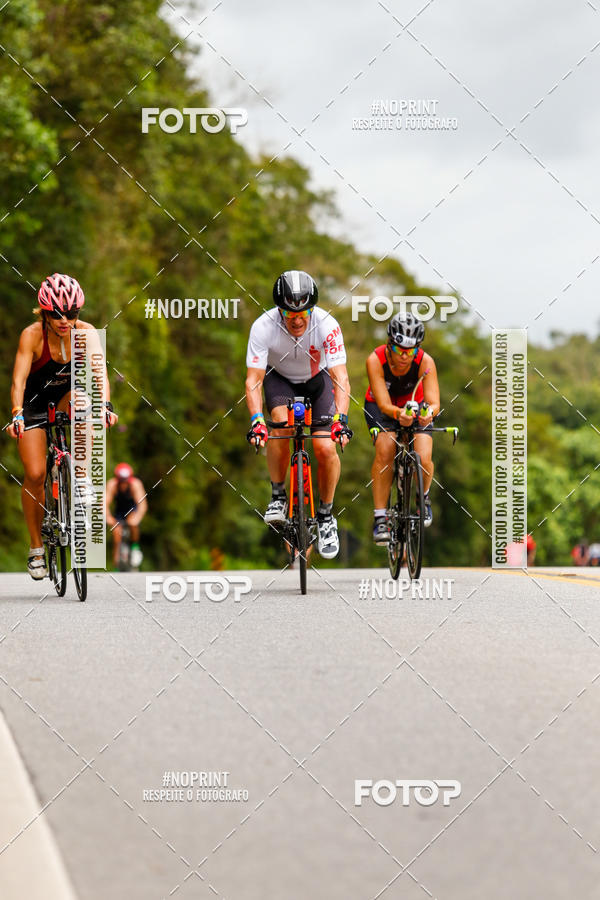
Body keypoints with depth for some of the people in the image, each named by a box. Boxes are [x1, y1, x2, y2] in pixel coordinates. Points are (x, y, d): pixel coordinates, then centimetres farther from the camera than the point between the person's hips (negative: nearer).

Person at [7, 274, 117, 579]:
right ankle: (36, 547, 4)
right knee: (35, 474, -12)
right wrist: (17, 415, -51)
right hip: (34, 401, -2)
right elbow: (19, 379, -35)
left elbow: (100, 372, -31)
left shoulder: (86, 332, -21)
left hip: (65, 396, 2)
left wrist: (106, 405, -48)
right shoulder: (32, 335, -27)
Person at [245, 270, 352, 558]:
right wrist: (256, 420, -47)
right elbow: (253, 379, -32)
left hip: (316, 380, 0)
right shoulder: (263, 327, -31)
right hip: (280, 380, 0)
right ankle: (278, 495, -12)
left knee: (326, 448, -16)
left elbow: (340, 377, -35)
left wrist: (341, 419, -49)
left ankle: (326, 515, 8)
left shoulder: (327, 326, -31)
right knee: (283, 424, -31)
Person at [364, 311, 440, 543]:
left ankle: (423, 497, 16)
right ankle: (380, 518, -21)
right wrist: (398, 414, -58)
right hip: (380, 407, -1)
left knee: (423, 459, -20)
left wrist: (429, 412, -59)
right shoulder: (376, 360, -31)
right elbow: (384, 404, -36)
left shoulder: (425, 362, -29)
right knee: (385, 450, -29)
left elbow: (434, 401, -36)